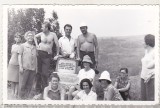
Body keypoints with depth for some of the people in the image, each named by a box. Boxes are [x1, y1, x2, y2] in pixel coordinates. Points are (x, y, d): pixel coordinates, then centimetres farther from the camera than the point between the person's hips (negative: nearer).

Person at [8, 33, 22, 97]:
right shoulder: (13, 46, 12)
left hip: (18, 64, -4)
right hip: (12, 63, 4)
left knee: (17, 80, -4)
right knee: (12, 80, 6)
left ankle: (16, 93, 2)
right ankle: (12, 92, 15)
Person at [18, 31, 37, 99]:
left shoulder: (34, 47, 15)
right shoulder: (23, 46, 4)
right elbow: (20, 56, 1)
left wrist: (36, 67, 11)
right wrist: (20, 66, -7)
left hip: (33, 68, 4)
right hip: (25, 68, -4)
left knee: (29, 84, 5)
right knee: (23, 83, -2)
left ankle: (27, 97, 13)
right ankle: (22, 97, 7)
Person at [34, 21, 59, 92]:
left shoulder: (53, 35, -4)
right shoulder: (41, 34, 3)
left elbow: (57, 45, -3)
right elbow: (35, 37, 24)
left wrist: (57, 55, -3)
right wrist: (36, 44, 12)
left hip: (48, 55, -2)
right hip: (40, 53, 2)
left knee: (45, 72, -3)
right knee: (39, 70, 4)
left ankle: (44, 88, 8)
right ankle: (37, 86, 13)